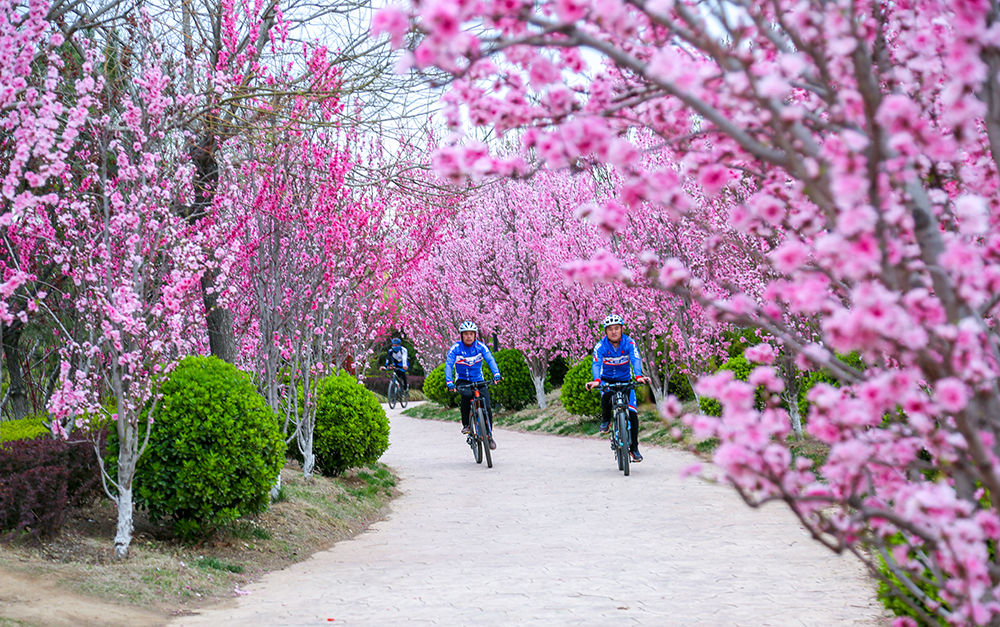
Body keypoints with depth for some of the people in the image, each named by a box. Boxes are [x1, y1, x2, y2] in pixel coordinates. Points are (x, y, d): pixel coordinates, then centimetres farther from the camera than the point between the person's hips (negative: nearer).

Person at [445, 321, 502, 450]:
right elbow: (448, 365, -21)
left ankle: (489, 435, 10)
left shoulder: (480, 346, -9)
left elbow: (490, 360, -21)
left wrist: (496, 374, -40)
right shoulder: (455, 348, -13)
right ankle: (466, 425, -20)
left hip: (478, 380, 2)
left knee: (487, 408, -11)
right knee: (466, 395, -36)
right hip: (462, 380, -2)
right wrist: (449, 382, -37)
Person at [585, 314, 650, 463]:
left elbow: (636, 360, -34)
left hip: (625, 380, 1)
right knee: (606, 397, -34)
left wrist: (638, 376, -54)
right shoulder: (600, 346, -20)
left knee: (632, 413, -9)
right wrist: (596, 380, -54)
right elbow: (596, 364, -34)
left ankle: (634, 448, 2)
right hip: (607, 379, -1)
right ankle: (605, 420, -2)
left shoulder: (629, 343, -19)